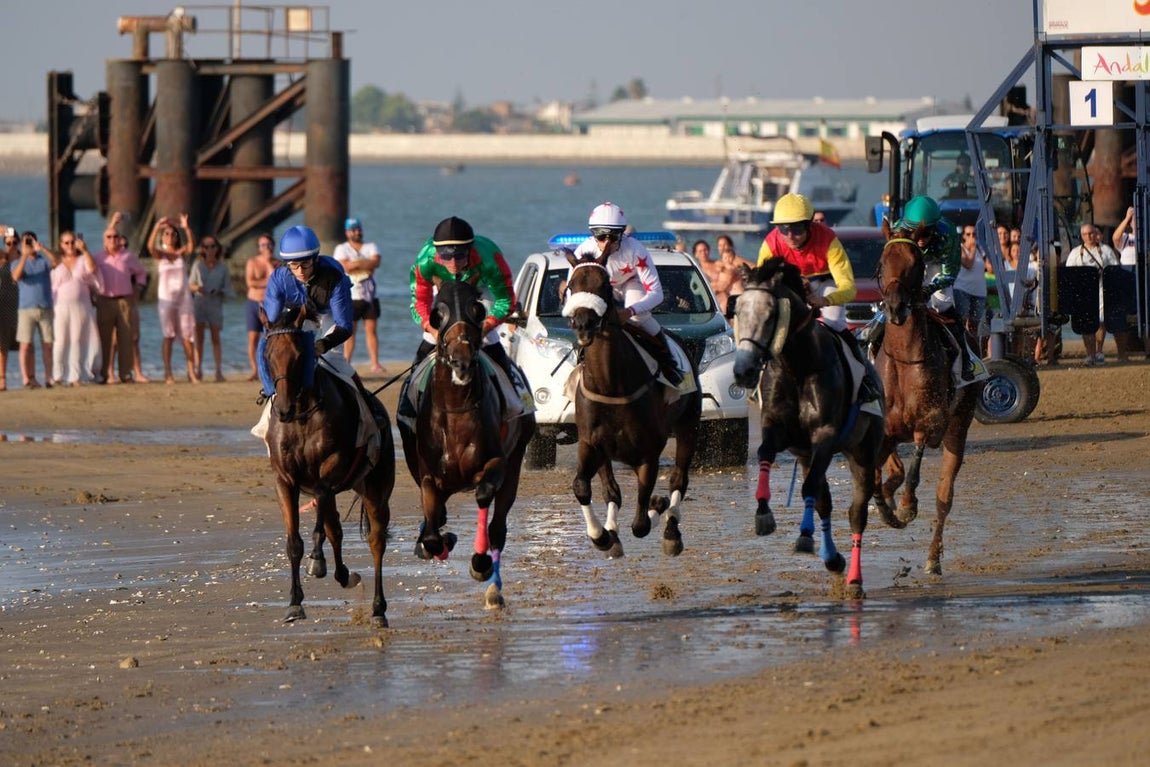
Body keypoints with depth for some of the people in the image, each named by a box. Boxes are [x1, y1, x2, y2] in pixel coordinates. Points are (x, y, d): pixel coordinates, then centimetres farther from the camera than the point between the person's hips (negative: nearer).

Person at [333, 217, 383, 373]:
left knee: (371, 330, 0)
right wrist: (366, 265, -9)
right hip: (351, 296, -2)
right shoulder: (342, 249, 5)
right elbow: (345, 266, -13)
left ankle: (375, 363, -1)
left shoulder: (370, 247, 13)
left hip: (369, 295, 2)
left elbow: (376, 262, -7)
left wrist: (356, 264, -13)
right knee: (350, 331, -2)